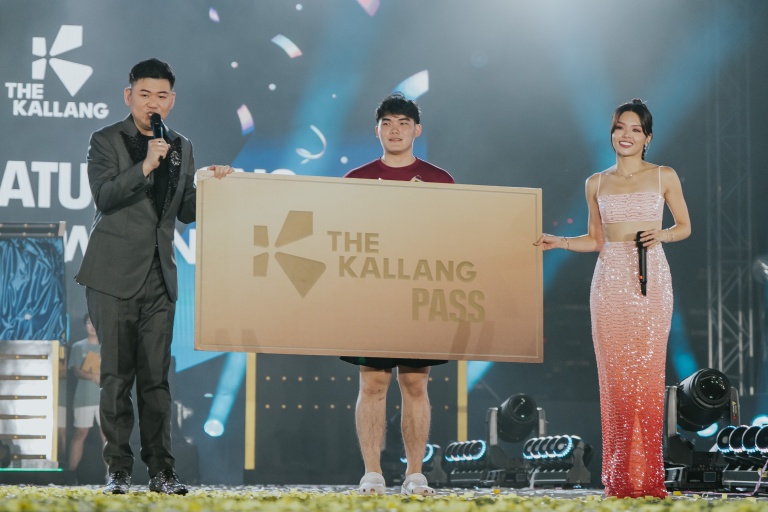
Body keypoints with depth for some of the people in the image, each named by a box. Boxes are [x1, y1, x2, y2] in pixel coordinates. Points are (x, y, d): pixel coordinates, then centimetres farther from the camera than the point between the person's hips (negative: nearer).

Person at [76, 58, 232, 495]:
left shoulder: (182, 147, 14)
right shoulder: (106, 142, 0)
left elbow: (186, 212, 16)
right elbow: (104, 195, -15)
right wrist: (145, 167, -25)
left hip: (160, 276, 4)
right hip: (115, 275, -4)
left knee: (156, 375, 3)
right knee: (118, 374, -2)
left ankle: (162, 470, 6)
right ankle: (119, 470, 4)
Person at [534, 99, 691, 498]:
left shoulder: (664, 177, 5)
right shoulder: (597, 184, 11)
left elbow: (685, 227, 10)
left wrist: (662, 234, -9)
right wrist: (559, 242, 2)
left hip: (651, 282, -2)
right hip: (610, 282, 2)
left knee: (647, 375, -6)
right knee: (614, 376, -2)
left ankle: (647, 478, -2)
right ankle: (618, 478, 1)